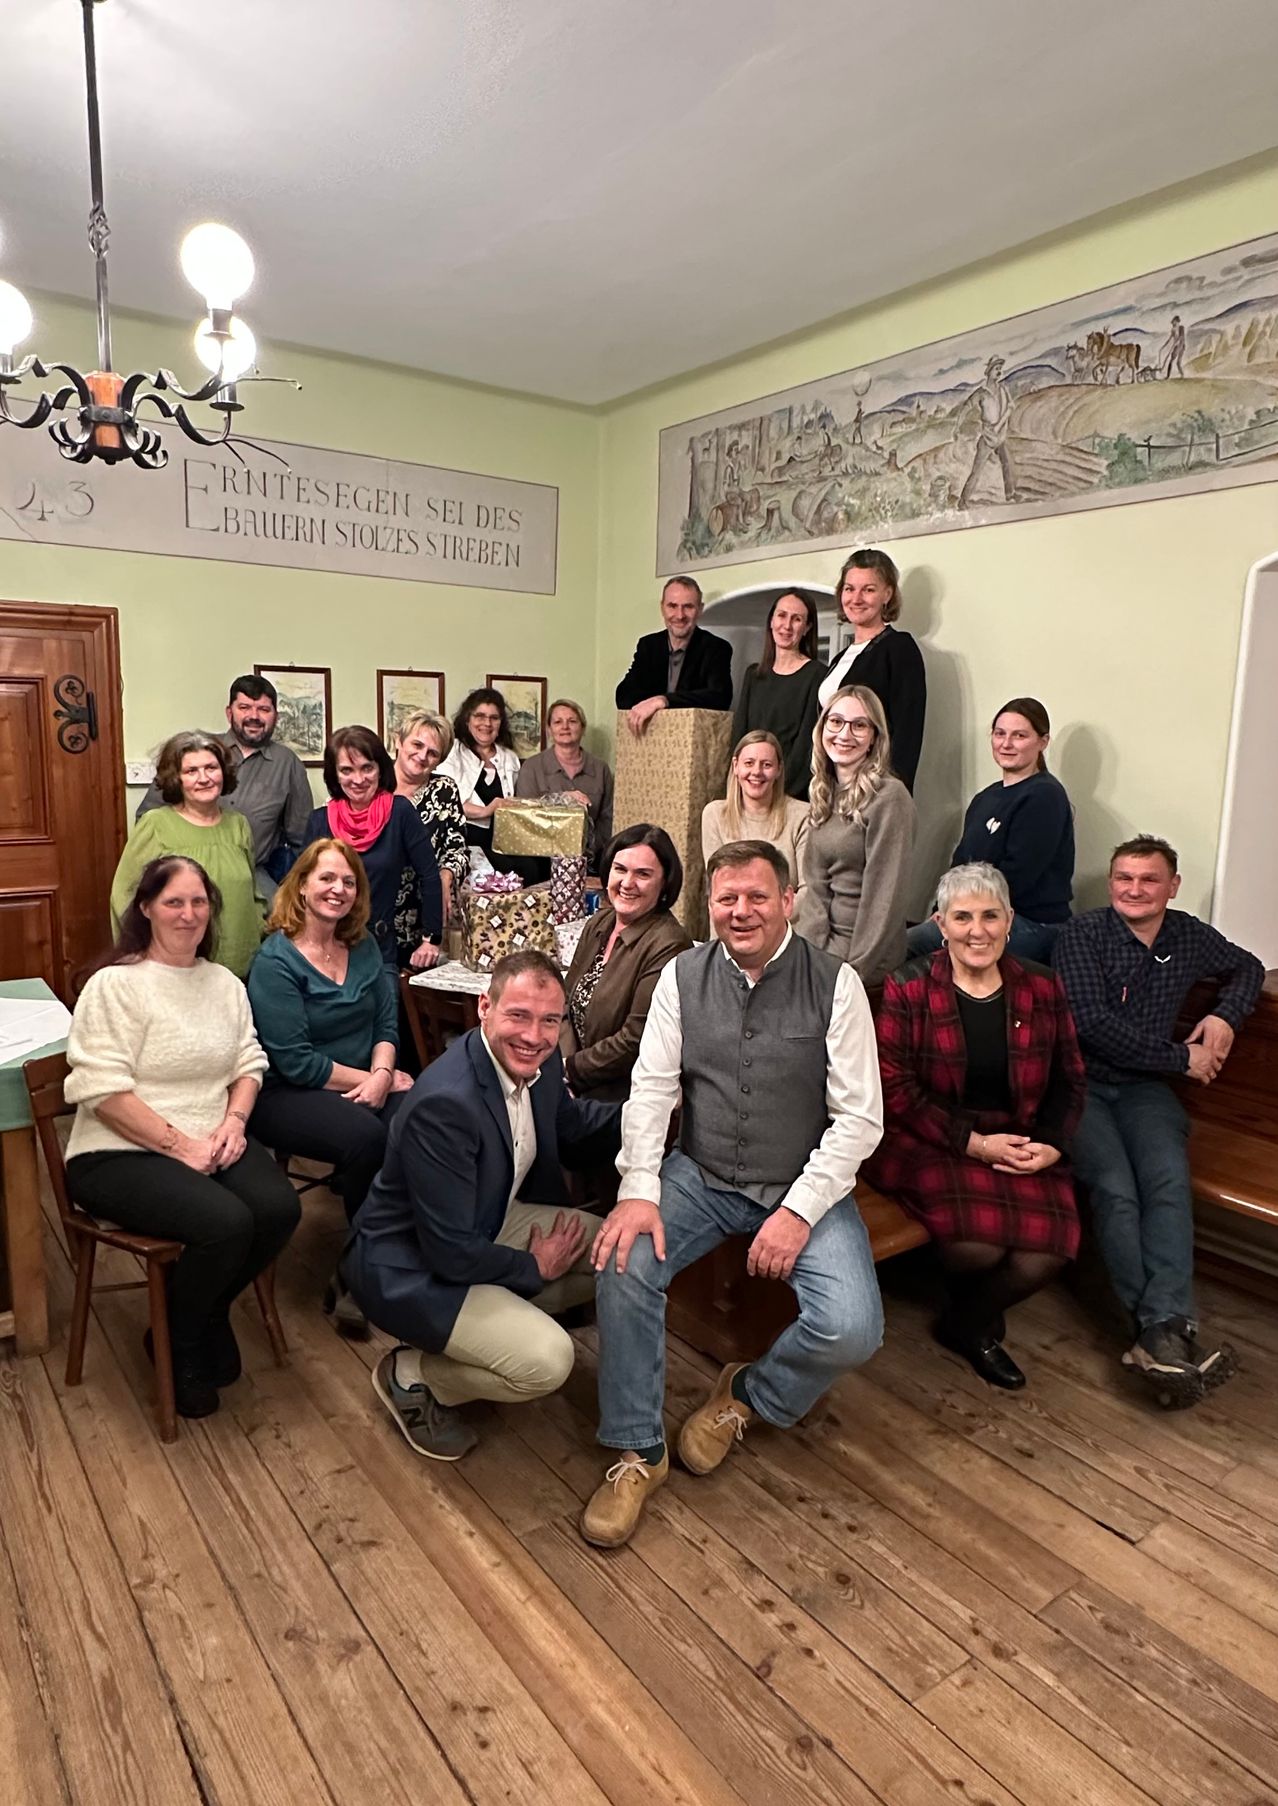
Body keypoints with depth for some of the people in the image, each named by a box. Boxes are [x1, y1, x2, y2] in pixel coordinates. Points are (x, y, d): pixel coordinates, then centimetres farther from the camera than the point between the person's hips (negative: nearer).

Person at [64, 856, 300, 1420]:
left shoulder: (226, 983, 11)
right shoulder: (115, 984, -9)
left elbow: (248, 1065, 11)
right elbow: (104, 1091, -15)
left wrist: (233, 1121, -9)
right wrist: (180, 1145, -18)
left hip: (211, 1144, 6)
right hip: (120, 1153, -6)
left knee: (279, 1208, -21)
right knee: (226, 1222, -28)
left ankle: (208, 1316, 9)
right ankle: (178, 1346, 4)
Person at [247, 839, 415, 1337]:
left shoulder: (364, 947, 10)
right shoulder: (275, 960, -8)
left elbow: (387, 1023, 6)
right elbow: (296, 1062, -14)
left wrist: (382, 1076, -13)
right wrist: (364, 1079, -12)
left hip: (363, 1086, 5)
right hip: (287, 1095, -5)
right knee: (367, 1137, -34)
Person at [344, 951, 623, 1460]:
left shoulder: (538, 1060, -10)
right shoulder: (444, 1102, -35)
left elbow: (569, 1123, 14)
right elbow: (450, 1252, -28)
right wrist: (533, 1267, -11)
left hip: (486, 1225, 9)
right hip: (410, 1267, -8)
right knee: (546, 1360, -22)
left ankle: (501, 1323, 16)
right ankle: (411, 1376, 4)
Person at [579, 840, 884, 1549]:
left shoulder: (835, 984, -8)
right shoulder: (683, 976, 0)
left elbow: (860, 1115, -10)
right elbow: (650, 1089, -3)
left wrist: (799, 1210, -18)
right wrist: (639, 1191, -17)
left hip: (803, 1187, -1)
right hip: (701, 1177, 2)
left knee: (851, 1330, -21)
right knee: (624, 1264, -22)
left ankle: (747, 1397, 12)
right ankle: (637, 1451, 0)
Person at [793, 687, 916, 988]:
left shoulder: (889, 797, -14)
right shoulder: (824, 793, 9)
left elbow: (884, 897, -16)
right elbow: (815, 884, 5)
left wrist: (854, 971, -15)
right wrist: (814, 949, -8)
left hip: (868, 954, -7)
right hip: (825, 940, 7)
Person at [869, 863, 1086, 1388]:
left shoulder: (1042, 987, 7)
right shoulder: (908, 989, -6)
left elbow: (1069, 1080, 12)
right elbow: (894, 1090, -10)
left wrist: (1052, 1144, -5)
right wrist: (974, 1143, -15)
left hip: (1020, 1144, 4)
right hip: (930, 1142, -3)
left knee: (1047, 1250, -20)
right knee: (977, 1243, -28)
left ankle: (969, 1323, 15)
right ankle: (973, 1318, 14)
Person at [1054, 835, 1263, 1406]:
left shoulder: (1188, 936, 10)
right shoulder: (1082, 933, -5)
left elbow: (1247, 967, 31)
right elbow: (1092, 1023, -15)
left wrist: (1226, 1015, 9)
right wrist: (1182, 1058, -9)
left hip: (1144, 1087, 4)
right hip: (1079, 1083, -3)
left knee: (1169, 1180, -25)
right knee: (1116, 1188, -26)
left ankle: (1161, 1331, -31)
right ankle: (1167, 1331, -22)